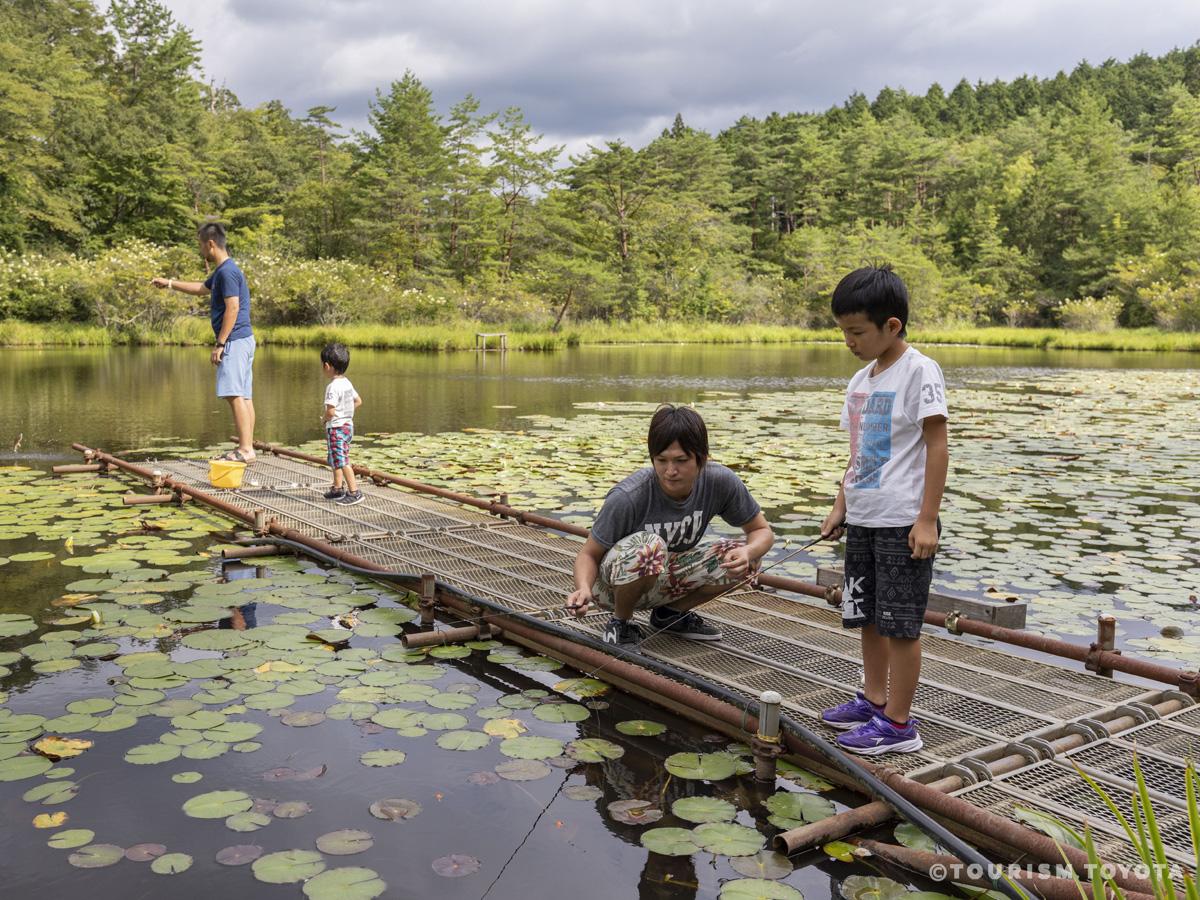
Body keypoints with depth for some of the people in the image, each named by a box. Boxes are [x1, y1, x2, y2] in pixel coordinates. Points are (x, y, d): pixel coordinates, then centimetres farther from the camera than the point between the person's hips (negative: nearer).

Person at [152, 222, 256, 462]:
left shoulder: (227, 271, -14)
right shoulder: (221, 271, 19)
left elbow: (233, 308, -21)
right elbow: (201, 288, 38)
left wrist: (220, 344, -19)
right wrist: (170, 284, 42)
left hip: (234, 341, -10)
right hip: (241, 340, 10)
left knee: (235, 395, -12)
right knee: (244, 396, 8)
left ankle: (245, 450, -13)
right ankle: (247, 447, 10)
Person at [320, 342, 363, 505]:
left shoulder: (333, 387, -21)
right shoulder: (347, 383, 7)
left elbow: (330, 411, -27)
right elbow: (358, 401, 18)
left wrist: (324, 418, -8)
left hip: (336, 428, -10)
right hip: (348, 424, 10)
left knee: (342, 461, -8)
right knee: (335, 459, 21)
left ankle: (354, 492, -9)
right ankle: (337, 488, 30)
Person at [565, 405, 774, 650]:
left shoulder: (721, 482, -19)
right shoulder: (627, 497, -30)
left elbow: (762, 531, -7)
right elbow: (589, 554, -20)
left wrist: (747, 552, -30)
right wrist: (583, 588, -41)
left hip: (665, 579, 5)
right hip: (613, 583, -4)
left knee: (737, 559, -18)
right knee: (649, 546, -36)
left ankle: (670, 614, 8)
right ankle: (620, 623, -7)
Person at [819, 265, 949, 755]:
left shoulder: (918, 370, -11)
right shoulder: (861, 380, 12)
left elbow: (937, 445, -14)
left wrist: (927, 519, -17)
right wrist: (840, 507, 14)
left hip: (902, 523, -8)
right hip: (861, 520, 8)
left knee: (899, 623, -1)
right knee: (867, 616, 16)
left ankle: (898, 724, 8)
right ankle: (873, 700, 31)